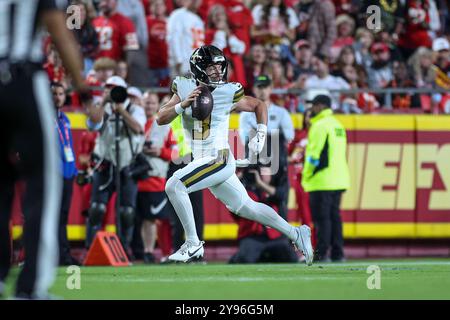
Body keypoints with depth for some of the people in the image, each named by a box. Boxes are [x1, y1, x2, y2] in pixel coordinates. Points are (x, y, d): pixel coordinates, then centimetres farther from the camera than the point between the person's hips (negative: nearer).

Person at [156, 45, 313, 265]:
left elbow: (259, 105, 10)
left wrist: (260, 135, -1)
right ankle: (296, 234, 28)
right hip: (203, 162, 5)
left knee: (174, 186, -22)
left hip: (220, 160, -5)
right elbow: (161, 119, -5)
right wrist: (183, 105, -21)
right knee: (246, 208, 14)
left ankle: (193, 244, -13)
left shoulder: (228, 93, -7)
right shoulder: (185, 89, 1)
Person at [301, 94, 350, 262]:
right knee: (334, 216, 11)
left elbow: (314, 154, -14)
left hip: (322, 182, -9)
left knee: (321, 217, -7)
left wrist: (306, 177, -4)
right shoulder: (338, 125, 17)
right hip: (339, 180, 9)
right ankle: (337, 253, 10)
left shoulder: (320, 126, -10)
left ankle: (321, 253, -9)